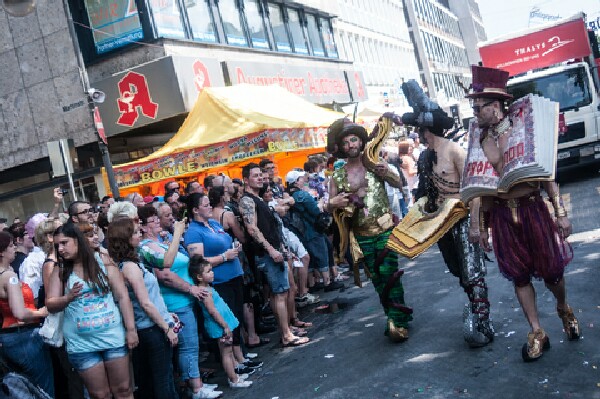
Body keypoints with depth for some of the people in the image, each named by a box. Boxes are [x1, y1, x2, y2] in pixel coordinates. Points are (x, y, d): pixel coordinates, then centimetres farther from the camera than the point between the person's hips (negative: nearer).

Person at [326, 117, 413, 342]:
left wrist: (388, 175, -11)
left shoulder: (375, 164, 1)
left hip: (385, 230, -2)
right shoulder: (337, 176, 3)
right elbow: (329, 208, 8)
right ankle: (396, 318, 24)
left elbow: (399, 185, 10)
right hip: (361, 236, 2)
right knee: (377, 279, 9)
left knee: (389, 274, -11)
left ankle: (397, 322, -2)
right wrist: (334, 203, -16)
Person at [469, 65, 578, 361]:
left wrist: (560, 212, -9)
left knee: (551, 271, 6)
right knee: (519, 276, 7)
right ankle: (537, 333, 20)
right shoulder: (480, 140, 2)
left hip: (533, 209, -2)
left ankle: (564, 311, 38)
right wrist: (482, 226, 9)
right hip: (501, 215, 2)